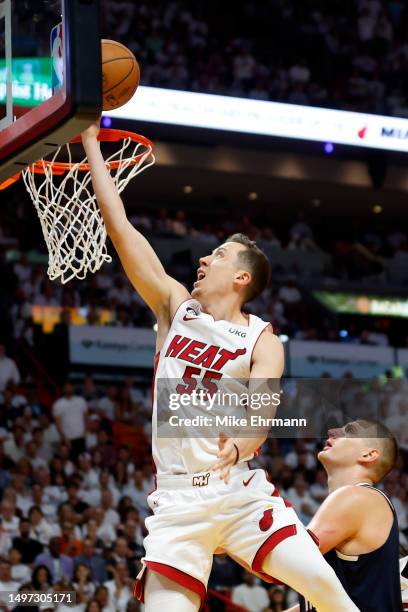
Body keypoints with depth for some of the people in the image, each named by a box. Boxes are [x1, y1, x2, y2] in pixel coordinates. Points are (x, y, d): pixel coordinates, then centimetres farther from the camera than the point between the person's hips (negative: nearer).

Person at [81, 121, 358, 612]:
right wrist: (90, 144, 6)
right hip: (177, 501, 1)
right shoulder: (176, 307, 9)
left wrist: (239, 445, -39)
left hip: (240, 492, -1)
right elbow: (119, 226, 6)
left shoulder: (262, 340, 2)